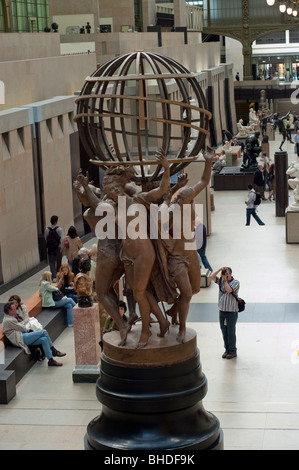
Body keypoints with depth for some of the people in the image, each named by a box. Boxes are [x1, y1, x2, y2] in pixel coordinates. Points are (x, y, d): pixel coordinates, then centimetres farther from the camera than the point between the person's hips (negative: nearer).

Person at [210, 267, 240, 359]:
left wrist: (225, 280, -13)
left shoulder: (235, 282, -7)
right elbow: (212, 277, -7)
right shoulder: (221, 280, 7)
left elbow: (228, 290, -23)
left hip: (232, 311, -5)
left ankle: (232, 351, 11)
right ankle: (227, 349, 23)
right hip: (222, 311, 5)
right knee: (224, 332, 11)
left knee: (231, 332, 0)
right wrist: (220, 270, -11)